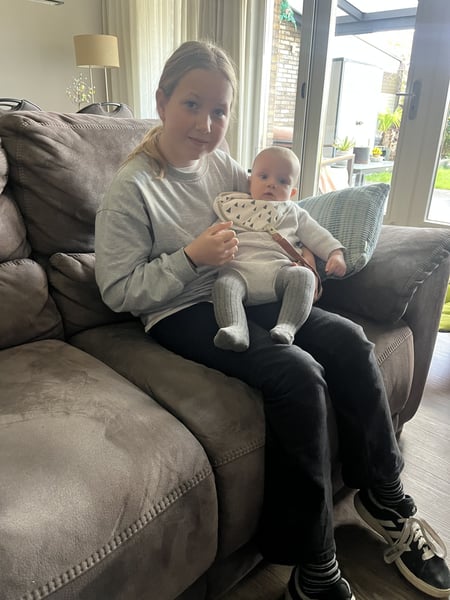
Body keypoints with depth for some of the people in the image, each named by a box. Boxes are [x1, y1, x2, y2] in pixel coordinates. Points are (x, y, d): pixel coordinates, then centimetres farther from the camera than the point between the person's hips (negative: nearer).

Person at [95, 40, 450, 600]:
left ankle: (384, 495, 8)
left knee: (348, 339, -12)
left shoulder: (222, 164, 8)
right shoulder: (132, 189, -10)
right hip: (180, 314, -6)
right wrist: (191, 257, -22)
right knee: (298, 374, -28)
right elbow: (117, 290, -13)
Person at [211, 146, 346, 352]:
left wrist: (336, 253, 7)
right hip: (239, 267, -1)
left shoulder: (294, 213, 30)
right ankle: (235, 330, -49)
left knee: (303, 276, -30)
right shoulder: (233, 206, 27)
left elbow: (317, 235, 23)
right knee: (224, 283, -33)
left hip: (279, 268, 1)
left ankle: (286, 328, -40)